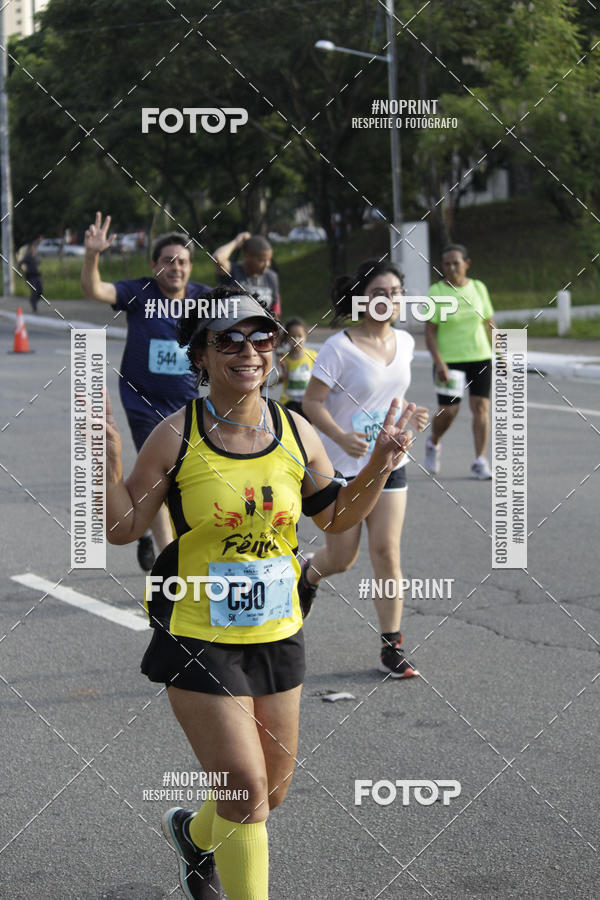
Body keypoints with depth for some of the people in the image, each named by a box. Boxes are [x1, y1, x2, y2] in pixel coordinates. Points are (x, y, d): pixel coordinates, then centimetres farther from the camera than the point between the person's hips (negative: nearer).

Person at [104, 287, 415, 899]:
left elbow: (336, 517, 12)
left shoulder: (297, 433, 0)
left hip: (278, 635, 5)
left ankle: (193, 832, 49)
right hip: (198, 638, -5)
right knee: (247, 792, -10)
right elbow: (121, 527, -6)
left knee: (273, 792, 17)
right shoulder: (177, 436, -11)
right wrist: (106, 456, -21)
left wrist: (380, 463, -1)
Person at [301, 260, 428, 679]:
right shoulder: (339, 347, -17)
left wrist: (410, 413, -1)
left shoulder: (404, 342, 3)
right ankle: (309, 575, 44)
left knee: (387, 553, -2)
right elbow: (312, 402, -15)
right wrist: (341, 437, -30)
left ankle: (392, 646, 5)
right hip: (343, 468, -4)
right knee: (341, 559, 6)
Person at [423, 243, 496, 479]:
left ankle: (480, 463, -3)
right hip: (448, 360, -3)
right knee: (449, 410, -5)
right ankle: (433, 443, 27)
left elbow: (489, 324, 13)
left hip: (480, 357, 3)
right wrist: (438, 362, -17)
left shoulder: (478, 288, 6)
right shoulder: (436, 292, -5)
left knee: (481, 407, -6)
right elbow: (429, 332, -7)